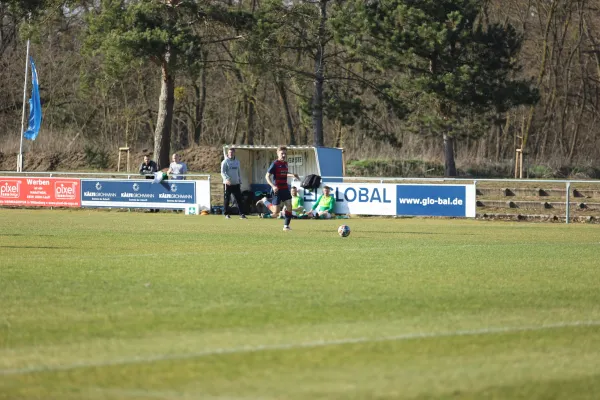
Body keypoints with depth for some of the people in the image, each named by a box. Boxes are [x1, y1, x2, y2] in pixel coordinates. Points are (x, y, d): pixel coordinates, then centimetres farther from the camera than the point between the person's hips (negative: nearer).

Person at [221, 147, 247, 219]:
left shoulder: (237, 162, 15)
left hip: (236, 184, 5)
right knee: (227, 199, 0)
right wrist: (226, 179, -27)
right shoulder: (225, 162, -3)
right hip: (227, 183, -5)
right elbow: (222, 172, -11)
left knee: (239, 199, 0)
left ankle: (241, 214, 1)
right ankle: (226, 214, 8)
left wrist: (240, 181, 18)